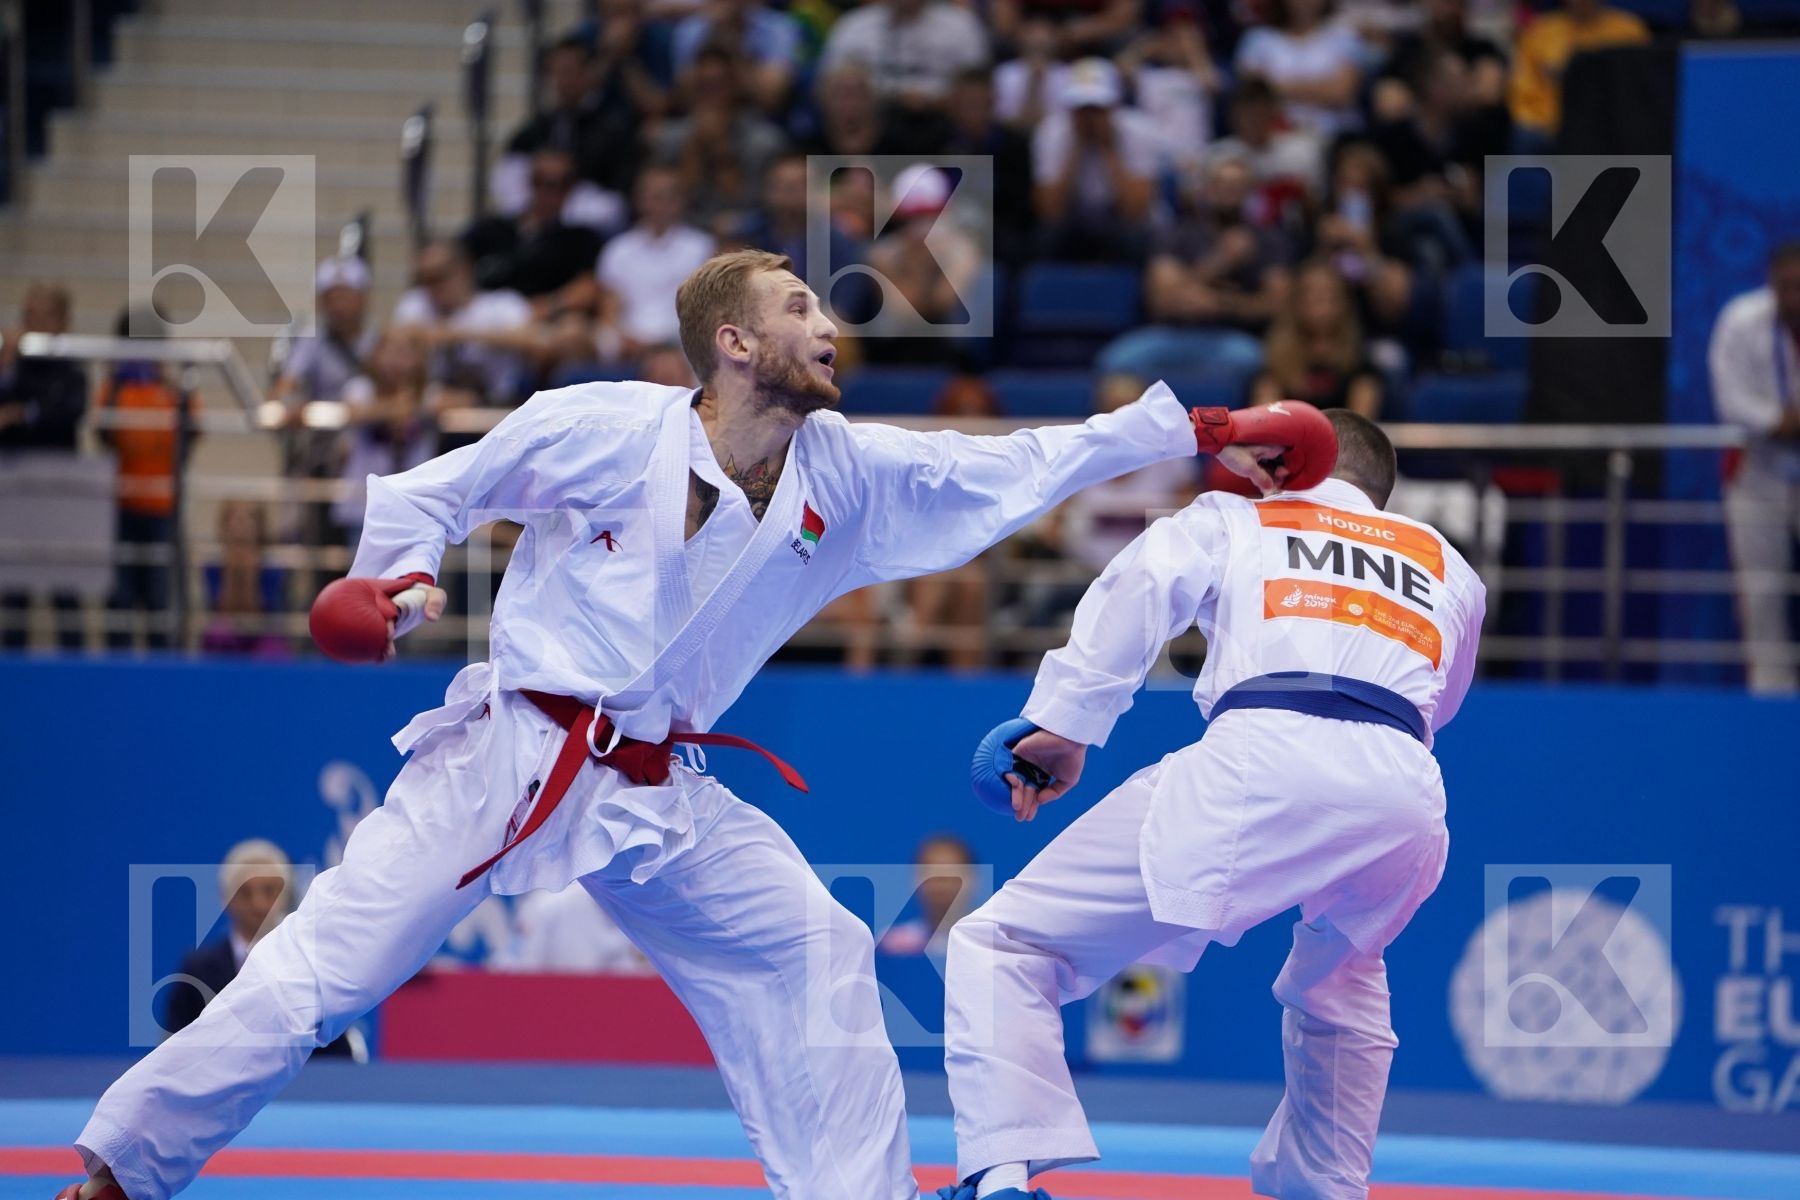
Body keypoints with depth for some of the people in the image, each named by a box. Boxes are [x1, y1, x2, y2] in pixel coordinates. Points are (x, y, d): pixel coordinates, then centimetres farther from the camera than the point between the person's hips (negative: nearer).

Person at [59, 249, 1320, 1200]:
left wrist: (1192, 433, 3)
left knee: (816, 961, -2)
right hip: (507, 760, -5)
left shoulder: (848, 475, 3)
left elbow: (1022, 465, 5)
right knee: (317, 974, -11)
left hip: (660, 798, 5)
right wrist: (402, 576, -16)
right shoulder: (601, 429, -11)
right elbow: (436, 490, 2)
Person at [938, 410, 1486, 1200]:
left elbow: (1138, 589, 6)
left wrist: (1062, 723, 2)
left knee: (1004, 947, 0)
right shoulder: (1448, 569, 34)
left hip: (1265, 764, -4)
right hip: (1406, 795, 4)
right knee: (1338, 986, 39)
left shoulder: (1232, 521, 25)